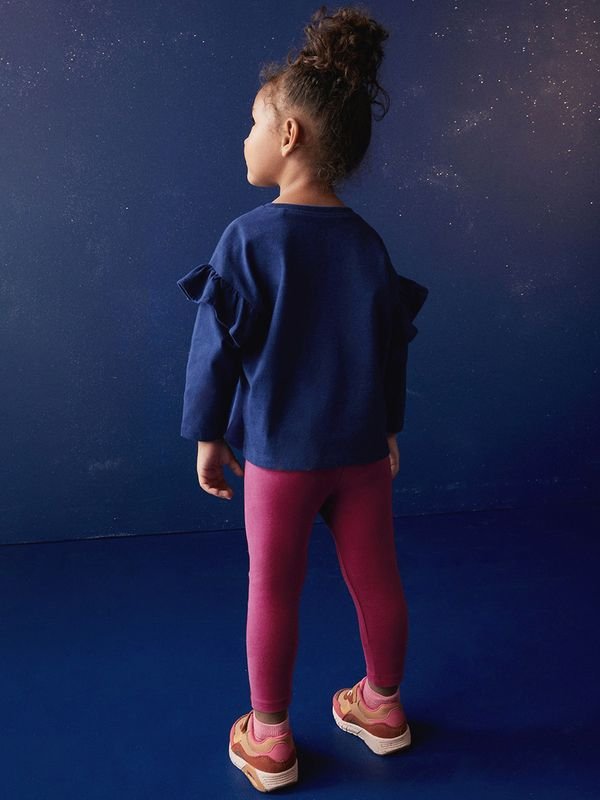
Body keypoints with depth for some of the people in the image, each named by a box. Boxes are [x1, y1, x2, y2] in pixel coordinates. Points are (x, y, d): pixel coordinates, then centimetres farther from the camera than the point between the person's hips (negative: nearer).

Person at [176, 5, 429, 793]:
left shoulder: (248, 237, -14)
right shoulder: (368, 241, 0)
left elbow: (217, 345, -10)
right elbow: (393, 347, 7)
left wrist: (208, 436, 3)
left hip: (278, 453, -4)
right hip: (362, 449, 4)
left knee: (273, 592, 11)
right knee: (376, 582, 16)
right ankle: (381, 706, 37)